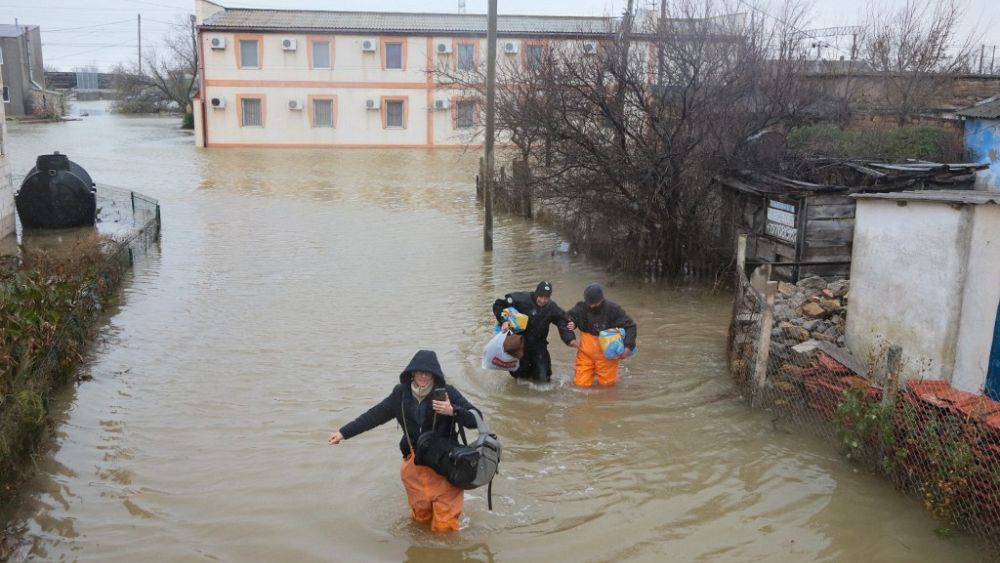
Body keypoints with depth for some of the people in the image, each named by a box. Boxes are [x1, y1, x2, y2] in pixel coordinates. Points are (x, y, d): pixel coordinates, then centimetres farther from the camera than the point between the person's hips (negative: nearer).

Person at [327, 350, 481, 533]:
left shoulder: (447, 393, -11)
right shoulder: (401, 394, 0)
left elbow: (477, 419, -14)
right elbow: (374, 415, 10)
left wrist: (453, 411, -31)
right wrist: (343, 432, 10)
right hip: (414, 462, 3)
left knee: (444, 526, -4)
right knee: (421, 517, 15)